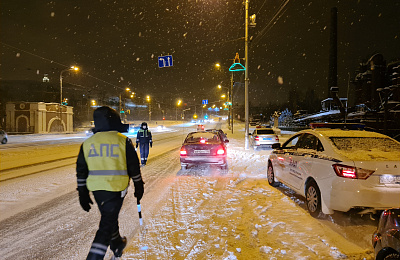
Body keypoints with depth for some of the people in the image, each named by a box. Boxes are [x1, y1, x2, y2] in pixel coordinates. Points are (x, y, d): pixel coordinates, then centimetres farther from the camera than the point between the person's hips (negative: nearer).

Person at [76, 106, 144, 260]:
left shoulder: (87, 143, 4)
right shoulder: (123, 141, -8)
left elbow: (81, 171, 7)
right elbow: (134, 167, -3)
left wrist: (83, 194, 15)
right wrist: (139, 186, 10)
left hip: (96, 189, 5)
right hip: (116, 189, -5)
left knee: (109, 217, 25)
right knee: (107, 225, 3)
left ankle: (117, 245, 45)